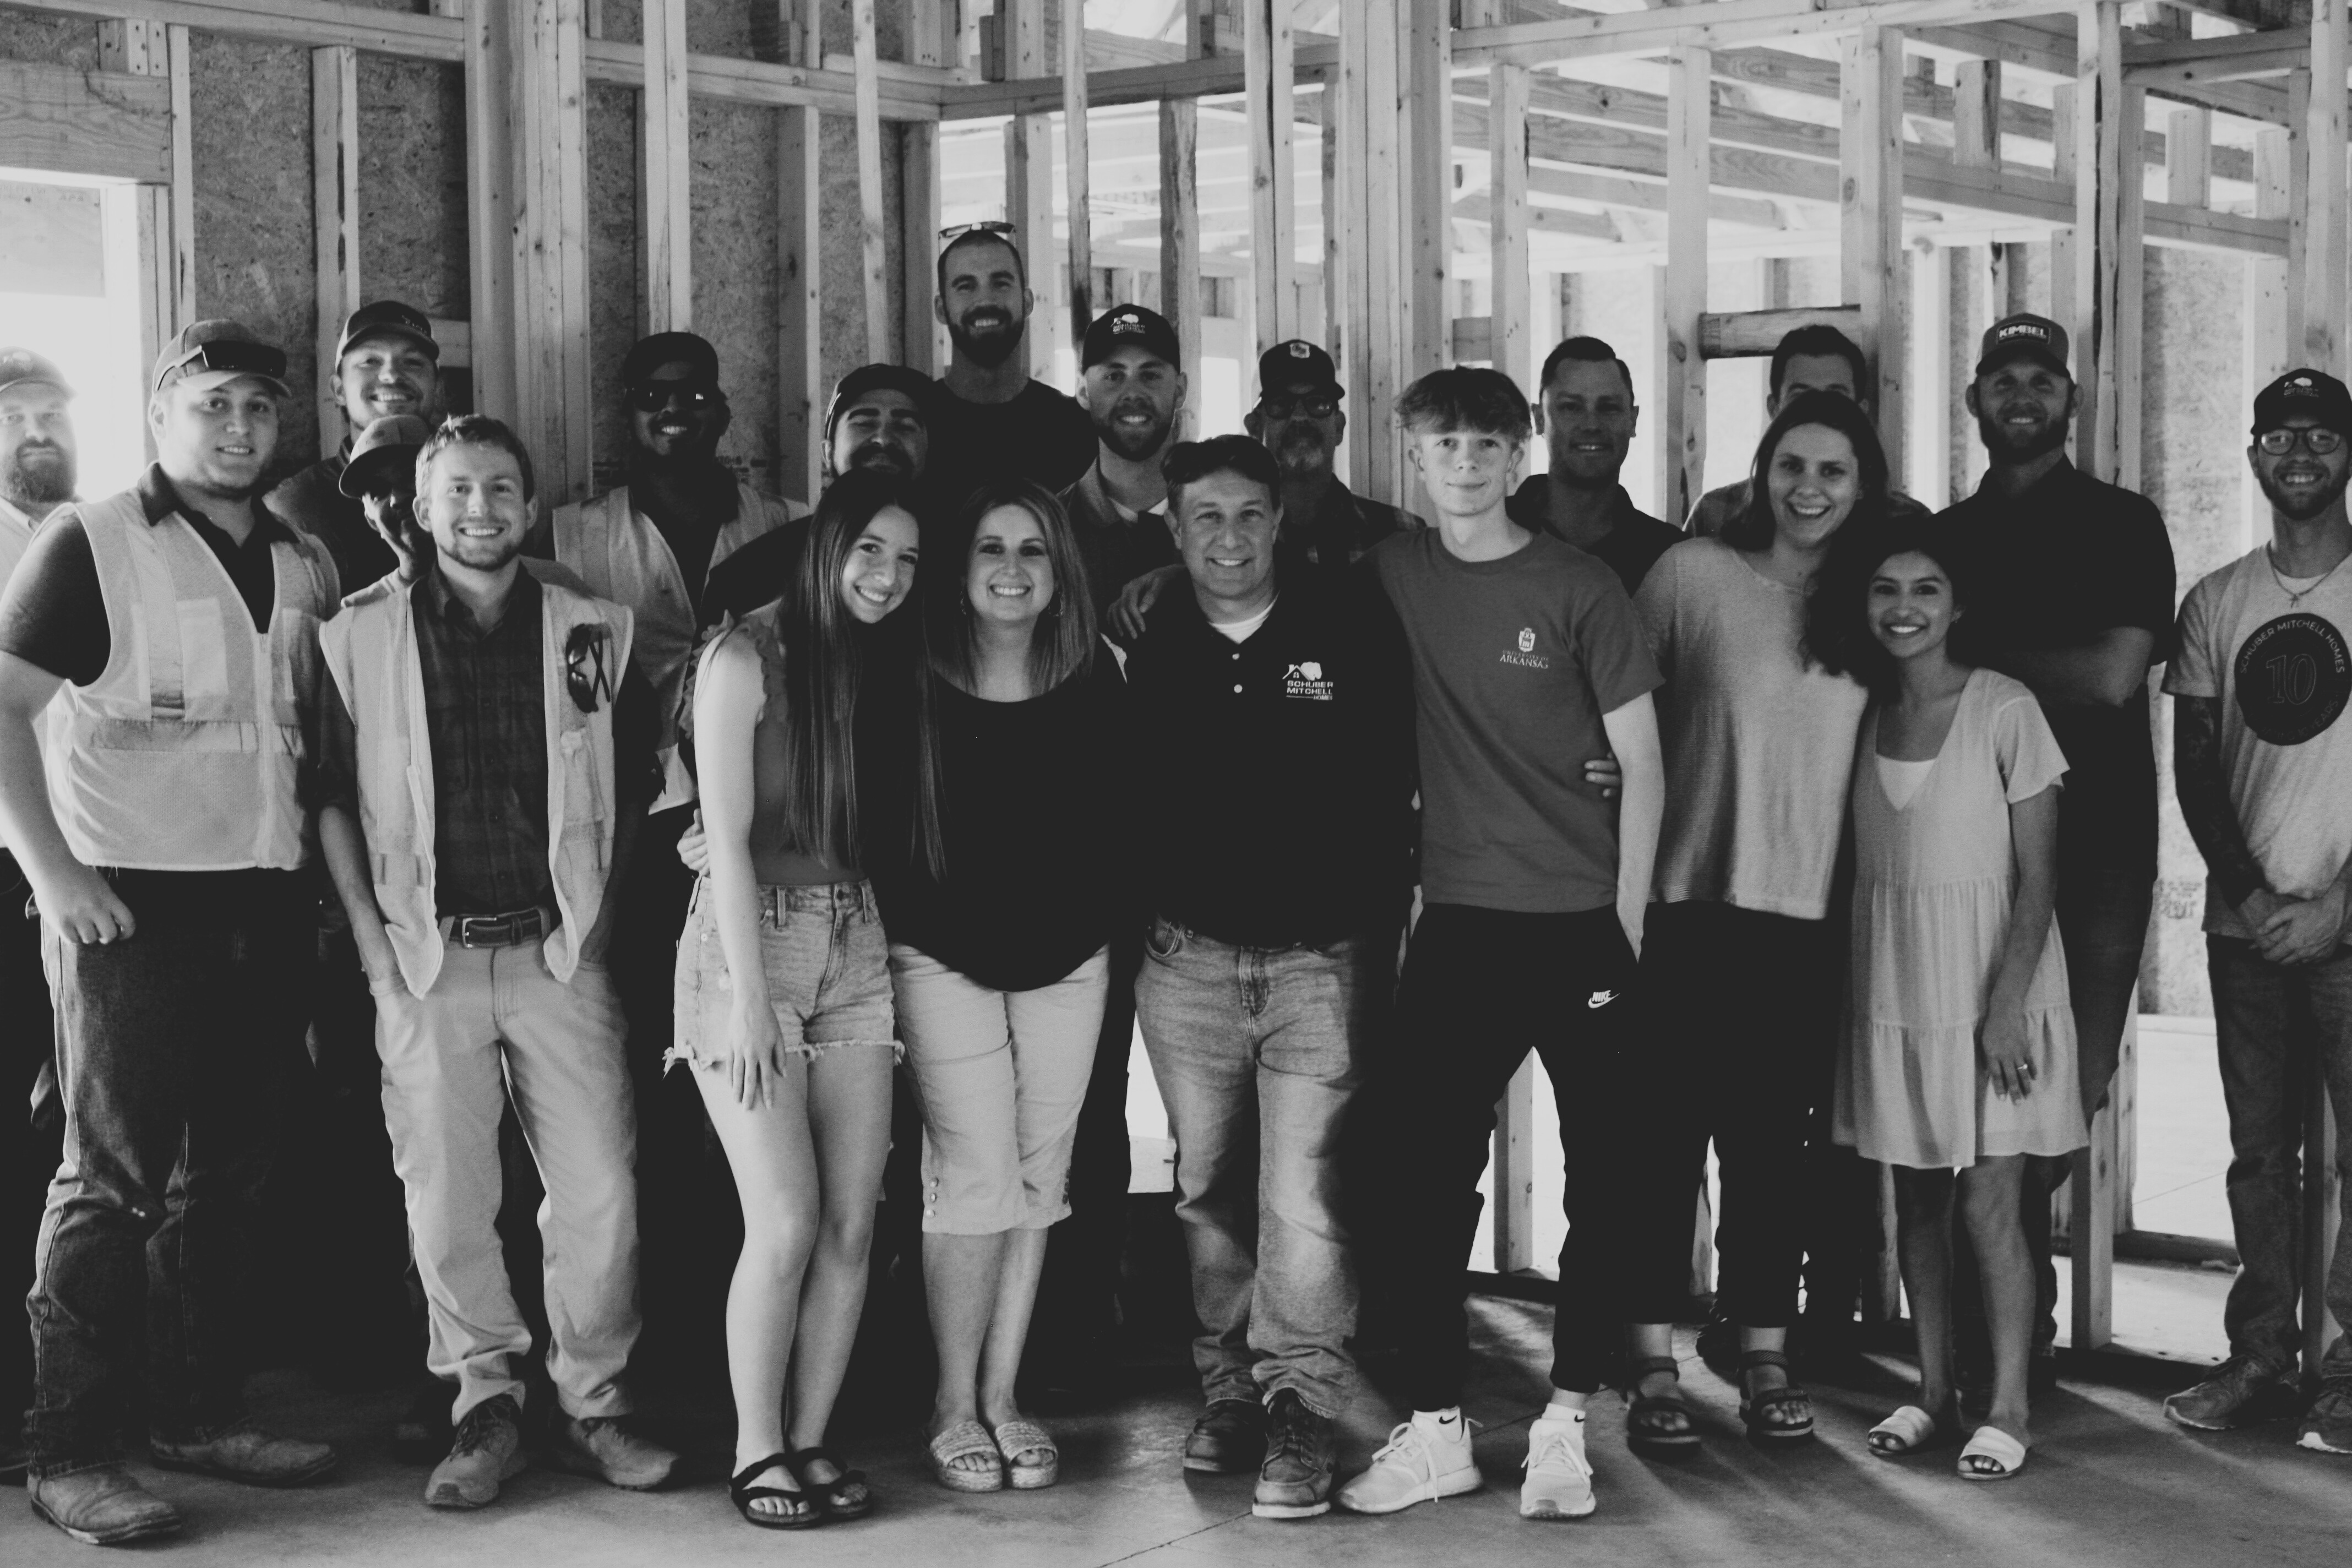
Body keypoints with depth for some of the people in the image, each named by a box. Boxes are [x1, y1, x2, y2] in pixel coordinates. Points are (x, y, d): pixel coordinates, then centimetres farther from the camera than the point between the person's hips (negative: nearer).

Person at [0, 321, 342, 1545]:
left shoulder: (303, 563, 13)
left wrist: (316, 851, 11)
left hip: (267, 911, 6)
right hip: (133, 908, -6)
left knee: (228, 1178, 12)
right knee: (115, 1179, -4)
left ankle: (200, 1412, 24)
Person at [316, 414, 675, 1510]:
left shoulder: (593, 632, 6)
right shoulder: (360, 635, 3)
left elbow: (629, 789, 14)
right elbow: (332, 796, 5)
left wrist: (593, 914, 7)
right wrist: (371, 937, -2)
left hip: (558, 950, 1)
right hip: (425, 955, -1)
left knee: (601, 1193, -2)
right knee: (445, 1196, 1)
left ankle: (592, 1407, 12)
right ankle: (486, 1405, 16)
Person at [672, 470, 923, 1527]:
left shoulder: (878, 671, 12)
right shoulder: (745, 658, -6)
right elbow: (729, 837, -10)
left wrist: (905, 961, -2)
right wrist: (748, 1000, -14)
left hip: (857, 951, 6)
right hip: (752, 944, -5)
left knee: (853, 1224, 1)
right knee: (787, 1223, -11)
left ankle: (812, 1442, 12)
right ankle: (757, 1454, 3)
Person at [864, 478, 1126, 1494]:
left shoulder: (1093, 683, -1)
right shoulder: (915, 685, -9)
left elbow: (1112, 818, 7)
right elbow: (872, 822, -5)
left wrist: (1100, 919, 3)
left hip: (1066, 960, 3)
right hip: (947, 960, -3)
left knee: (1038, 1179, 7)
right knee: (975, 1177, -8)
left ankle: (1002, 1399, 18)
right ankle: (954, 1408, 6)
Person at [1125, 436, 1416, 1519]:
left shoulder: (1349, 626, -3)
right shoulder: (1146, 646, 2)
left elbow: (1396, 779, 0)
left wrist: (1383, 915, -4)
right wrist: (1134, 913, 3)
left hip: (1323, 953, -3)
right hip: (1188, 954, 3)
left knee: (1302, 1189, -8)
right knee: (1206, 1184, 10)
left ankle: (1300, 1411, -1)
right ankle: (1227, 1388, 23)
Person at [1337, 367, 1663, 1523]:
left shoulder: (1579, 586, -3)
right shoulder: (1393, 576, 4)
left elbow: (1642, 763, -2)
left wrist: (1628, 927, -6)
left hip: (1584, 922, -2)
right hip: (1459, 920, 2)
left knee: (1603, 1181, 2)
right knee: (1431, 1178, 1)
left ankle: (1564, 1423, 13)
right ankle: (1434, 1429, 11)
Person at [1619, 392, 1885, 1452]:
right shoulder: (1693, 574, -2)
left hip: (1807, 917, 3)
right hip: (1691, 906, -3)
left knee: (1773, 1143, 8)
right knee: (1669, 1136, 0)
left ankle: (1766, 1360, 15)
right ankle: (1655, 1367, 6)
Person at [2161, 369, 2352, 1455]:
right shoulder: (2215, 603, 10)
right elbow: (2195, 764, 8)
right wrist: (2246, 890, -4)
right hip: (2244, 924, 3)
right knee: (2259, 1151, 9)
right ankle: (2260, 1358, 16)